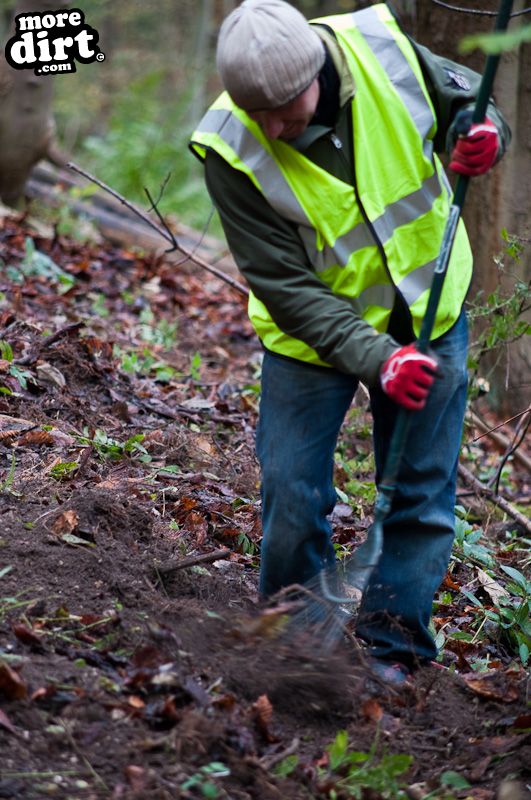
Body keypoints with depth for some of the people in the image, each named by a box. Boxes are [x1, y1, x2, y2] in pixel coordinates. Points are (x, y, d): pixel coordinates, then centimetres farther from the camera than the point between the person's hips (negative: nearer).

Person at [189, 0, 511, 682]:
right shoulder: (231, 148, -26)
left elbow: (465, 98, 0)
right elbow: (284, 286, -24)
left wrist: (483, 134, -25)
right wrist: (374, 358, -34)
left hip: (429, 312, 2)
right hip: (311, 330, -2)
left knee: (422, 490, 5)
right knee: (292, 494, 0)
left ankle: (391, 647, 18)